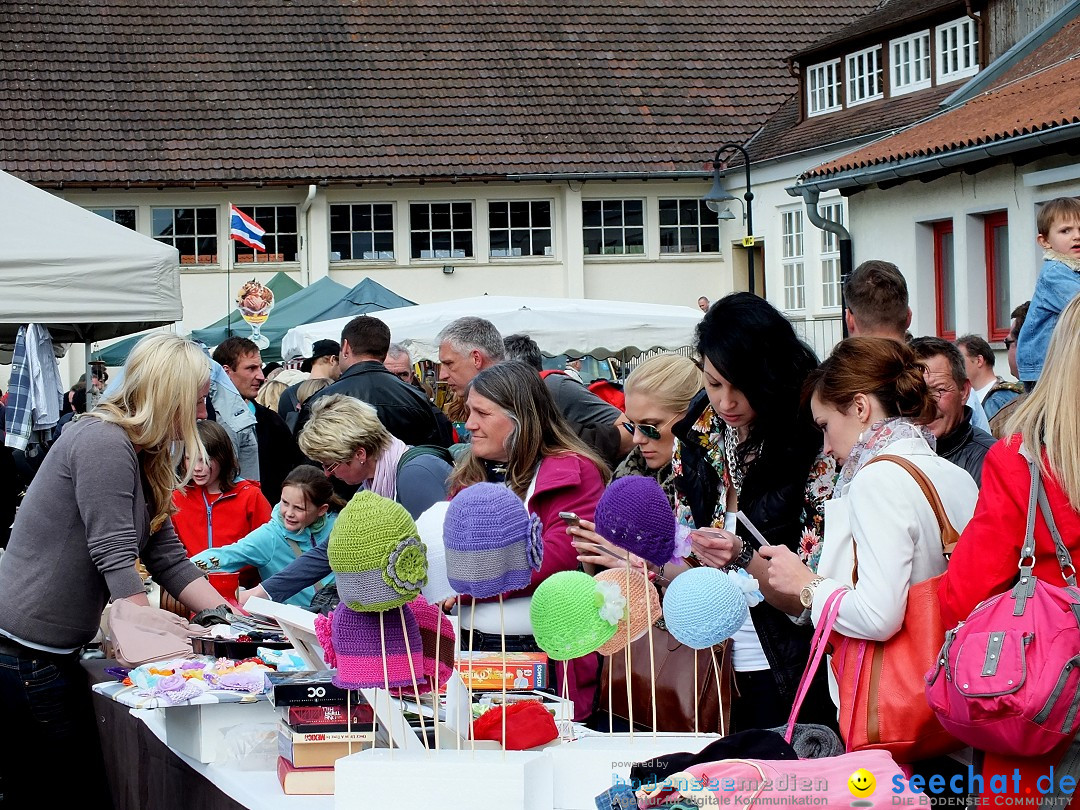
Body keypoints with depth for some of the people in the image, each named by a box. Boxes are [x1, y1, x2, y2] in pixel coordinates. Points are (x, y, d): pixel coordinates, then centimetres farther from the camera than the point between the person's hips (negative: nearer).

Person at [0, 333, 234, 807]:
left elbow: (168, 559, 11)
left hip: (48, 652, 10)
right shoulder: (103, 443, -17)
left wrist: (227, 619, 2)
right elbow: (115, 559, -23)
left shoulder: (141, 459, 13)